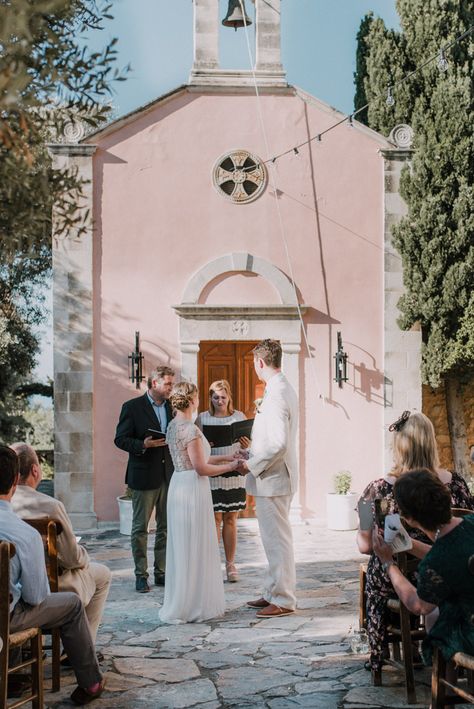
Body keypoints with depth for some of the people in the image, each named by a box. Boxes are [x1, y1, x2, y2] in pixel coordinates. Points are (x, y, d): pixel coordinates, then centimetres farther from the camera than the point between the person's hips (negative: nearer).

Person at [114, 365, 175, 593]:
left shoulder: (171, 407, 10)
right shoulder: (132, 407, -6)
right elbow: (120, 439, -7)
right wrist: (143, 445, -21)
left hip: (168, 476, 5)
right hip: (144, 475, -5)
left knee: (166, 527, 9)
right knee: (140, 528, 2)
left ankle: (161, 572, 18)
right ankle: (141, 575, 11)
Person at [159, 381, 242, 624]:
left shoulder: (173, 426, 10)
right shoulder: (190, 429, -17)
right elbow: (201, 469, -17)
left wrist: (227, 457, 17)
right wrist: (232, 466, -6)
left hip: (178, 485, 9)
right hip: (193, 488, -9)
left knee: (182, 548, 16)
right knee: (194, 549, 1)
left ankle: (180, 604, 25)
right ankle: (192, 606, 8)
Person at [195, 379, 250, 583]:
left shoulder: (239, 417, 7)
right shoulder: (202, 418, 2)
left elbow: (250, 445, 10)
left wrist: (247, 446, -12)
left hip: (234, 474, 2)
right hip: (211, 475, -1)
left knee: (230, 520, 7)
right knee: (215, 520, 0)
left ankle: (230, 564, 15)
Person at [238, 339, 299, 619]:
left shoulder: (276, 394, -21)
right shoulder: (285, 388, 12)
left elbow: (278, 443, -27)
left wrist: (253, 466, -16)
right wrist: (253, 454, 17)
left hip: (272, 478, -11)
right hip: (276, 477, 11)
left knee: (278, 540, -2)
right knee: (275, 540, 18)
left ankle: (283, 601, 7)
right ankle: (273, 593, 28)